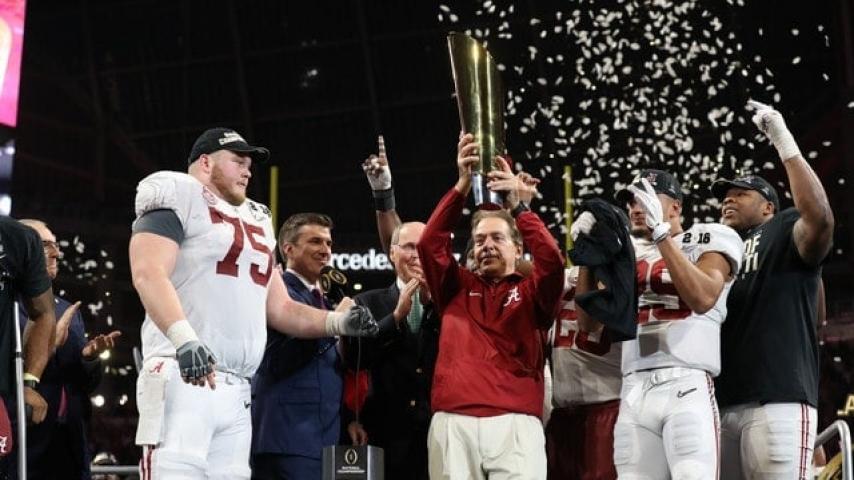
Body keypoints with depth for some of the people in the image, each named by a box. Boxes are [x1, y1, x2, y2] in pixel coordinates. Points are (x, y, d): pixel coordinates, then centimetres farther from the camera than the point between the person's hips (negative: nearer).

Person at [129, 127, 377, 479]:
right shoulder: (180, 201, 2)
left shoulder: (255, 223, 26)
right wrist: (185, 339, -30)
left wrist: (339, 323, 9)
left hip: (237, 391, 8)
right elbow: (148, 274, -14)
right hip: (181, 378, -8)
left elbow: (280, 309, 27)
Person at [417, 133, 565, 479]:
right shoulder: (456, 288, 21)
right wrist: (462, 186, -1)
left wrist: (517, 207, -8)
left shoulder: (531, 294, 16)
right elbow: (430, 244, 8)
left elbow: (552, 261, -3)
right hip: (452, 423, 2)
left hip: (515, 424, -1)